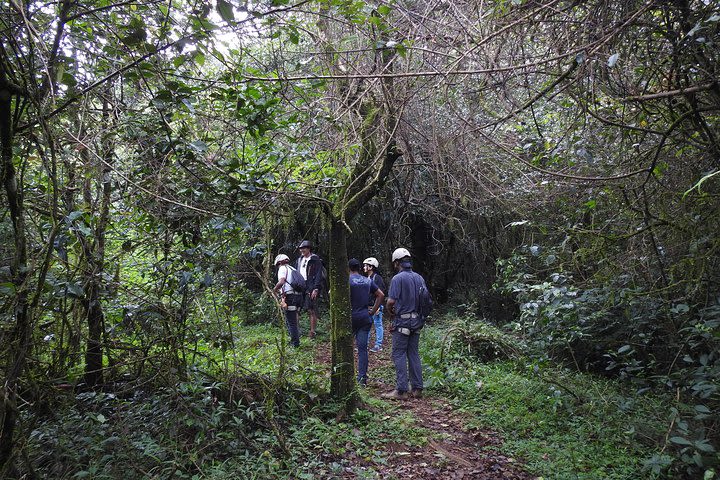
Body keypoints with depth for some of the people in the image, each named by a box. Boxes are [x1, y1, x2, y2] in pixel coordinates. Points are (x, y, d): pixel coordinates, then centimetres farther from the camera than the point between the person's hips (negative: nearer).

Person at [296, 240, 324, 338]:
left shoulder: (315, 260, -3)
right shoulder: (300, 259, 18)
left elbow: (318, 275, -9)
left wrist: (316, 289, -16)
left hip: (311, 288, -6)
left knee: (311, 310, -5)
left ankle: (312, 332, 1)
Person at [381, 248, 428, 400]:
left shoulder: (397, 278, -12)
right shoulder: (420, 278, 8)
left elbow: (391, 302, -17)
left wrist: (391, 315, 0)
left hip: (402, 321, -7)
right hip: (417, 321, 7)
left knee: (399, 355, -1)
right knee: (414, 354, 12)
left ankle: (401, 390, -2)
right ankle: (417, 389, 14)